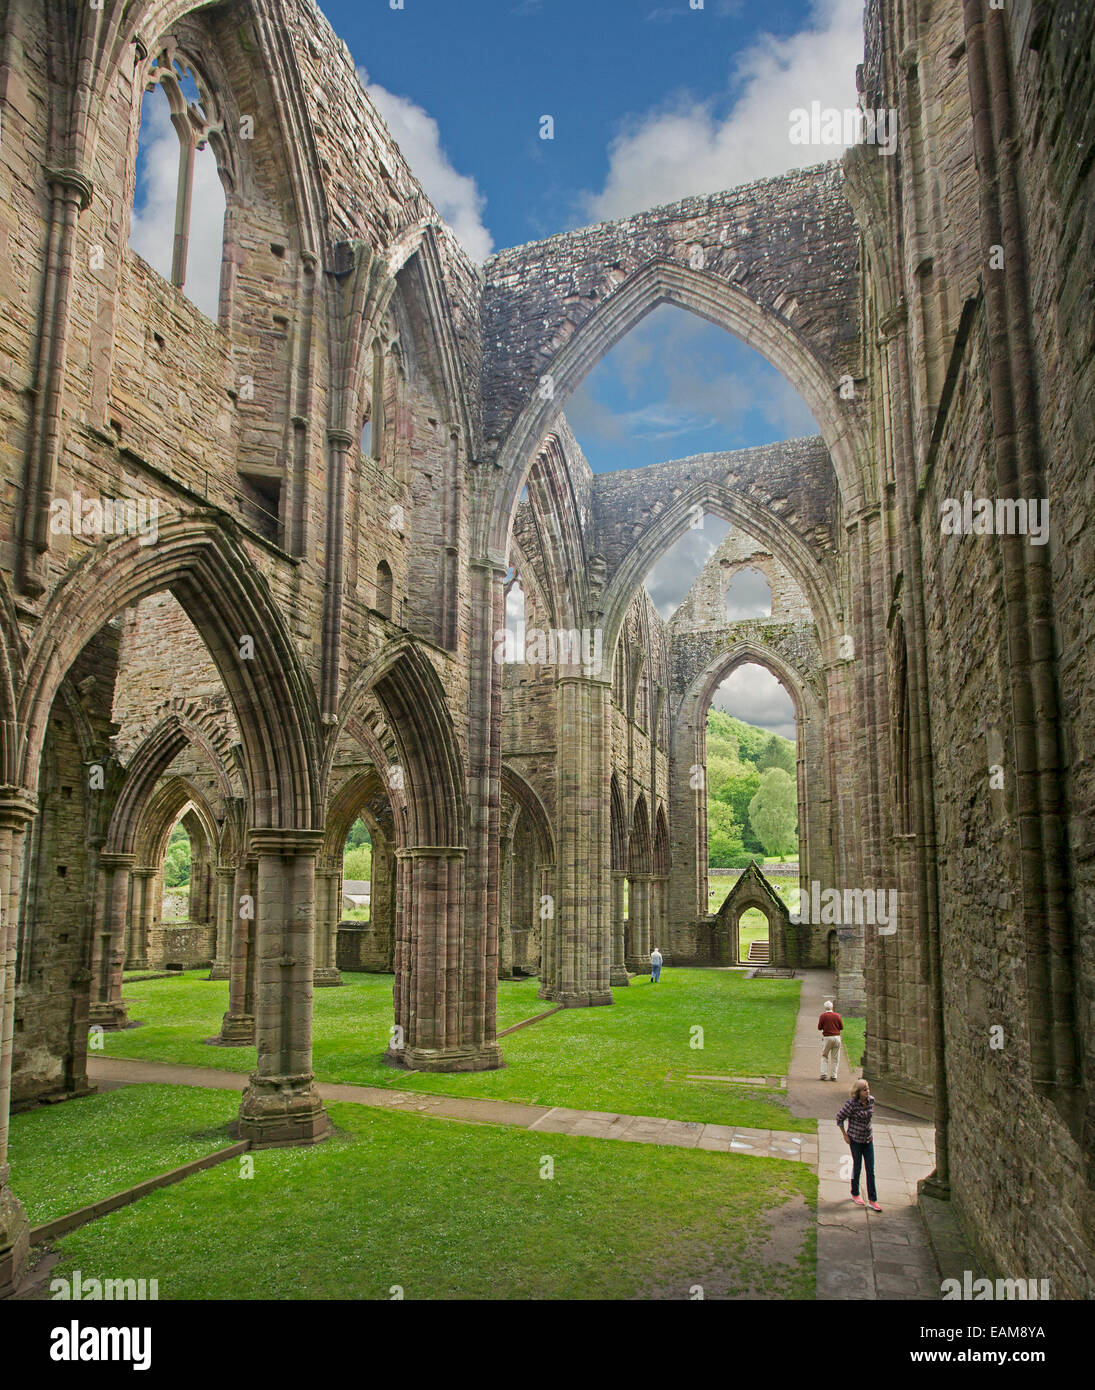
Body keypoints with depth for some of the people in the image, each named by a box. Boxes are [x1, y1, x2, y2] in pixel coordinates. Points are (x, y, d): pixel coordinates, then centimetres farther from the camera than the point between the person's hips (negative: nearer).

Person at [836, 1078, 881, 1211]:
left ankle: (872, 1200, 11)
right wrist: (844, 1135, -6)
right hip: (856, 1140, -4)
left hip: (868, 1140, 4)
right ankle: (855, 1194, 31)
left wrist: (871, 1131, 13)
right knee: (857, 1168, 11)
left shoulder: (871, 1100, -7)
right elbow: (839, 1117, -10)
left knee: (870, 1170, 4)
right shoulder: (851, 1103, -22)